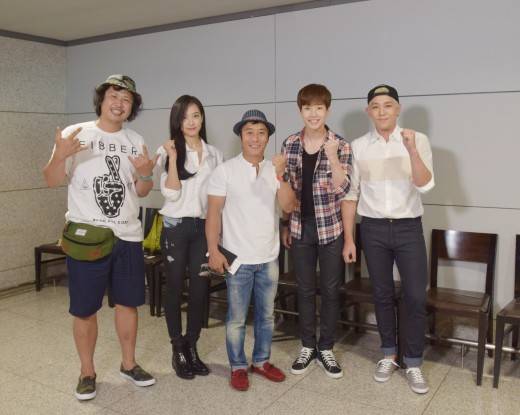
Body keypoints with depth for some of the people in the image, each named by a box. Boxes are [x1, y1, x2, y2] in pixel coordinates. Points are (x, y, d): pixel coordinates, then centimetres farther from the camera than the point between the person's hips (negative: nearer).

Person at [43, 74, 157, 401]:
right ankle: (87, 372, 23)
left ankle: (129, 364, 31)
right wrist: (60, 155, -28)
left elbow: (142, 192, 10)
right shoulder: (75, 134, -4)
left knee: (128, 302, 13)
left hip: (128, 236, 4)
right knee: (85, 310, 5)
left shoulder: (136, 141, 8)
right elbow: (53, 181, -9)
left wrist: (145, 174, -12)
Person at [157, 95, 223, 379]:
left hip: (204, 227, 4)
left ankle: (192, 347, 22)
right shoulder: (167, 151, -4)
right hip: (175, 227, -3)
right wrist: (173, 157, -20)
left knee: (200, 289, 6)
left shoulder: (214, 153, 8)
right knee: (175, 288, 5)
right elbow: (171, 194, -13)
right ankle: (178, 351, 18)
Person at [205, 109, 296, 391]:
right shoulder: (225, 170, -6)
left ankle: (261, 361, 31)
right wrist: (213, 250, -12)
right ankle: (238, 367, 22)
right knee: (236, 318, 6)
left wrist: (280, 177, -20)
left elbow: (288, 206, -6)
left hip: (269, 257, 4)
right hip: (238, 258, -4)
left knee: (266, 315, 15)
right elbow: (213, 213, -7)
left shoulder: (274, 169, 4)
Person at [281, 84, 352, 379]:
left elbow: (342, 190, -15)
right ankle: (307, 346, 27)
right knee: (305, 289, 12)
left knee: (331, 290, 8)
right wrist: (285, 225, 8)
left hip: (331, 228, -2)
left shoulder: (341, 145, -7)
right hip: (301, 227, 2)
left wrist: (332, 156, -28)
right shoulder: (290, 144, 2)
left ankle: (326, 348, 24)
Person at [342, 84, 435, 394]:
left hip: (409, 228, -1)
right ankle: (388, 355, 28)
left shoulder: (418, 140, -4)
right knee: (383, 295, 11)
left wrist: (412, 151, -30)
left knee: (416, 297, 0)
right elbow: (350, 194, 3)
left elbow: (425, 186, -15)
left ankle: (414, 364, 16)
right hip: (373, 229, 1)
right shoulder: (358, 147, 0)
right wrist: (348, 238, 1)